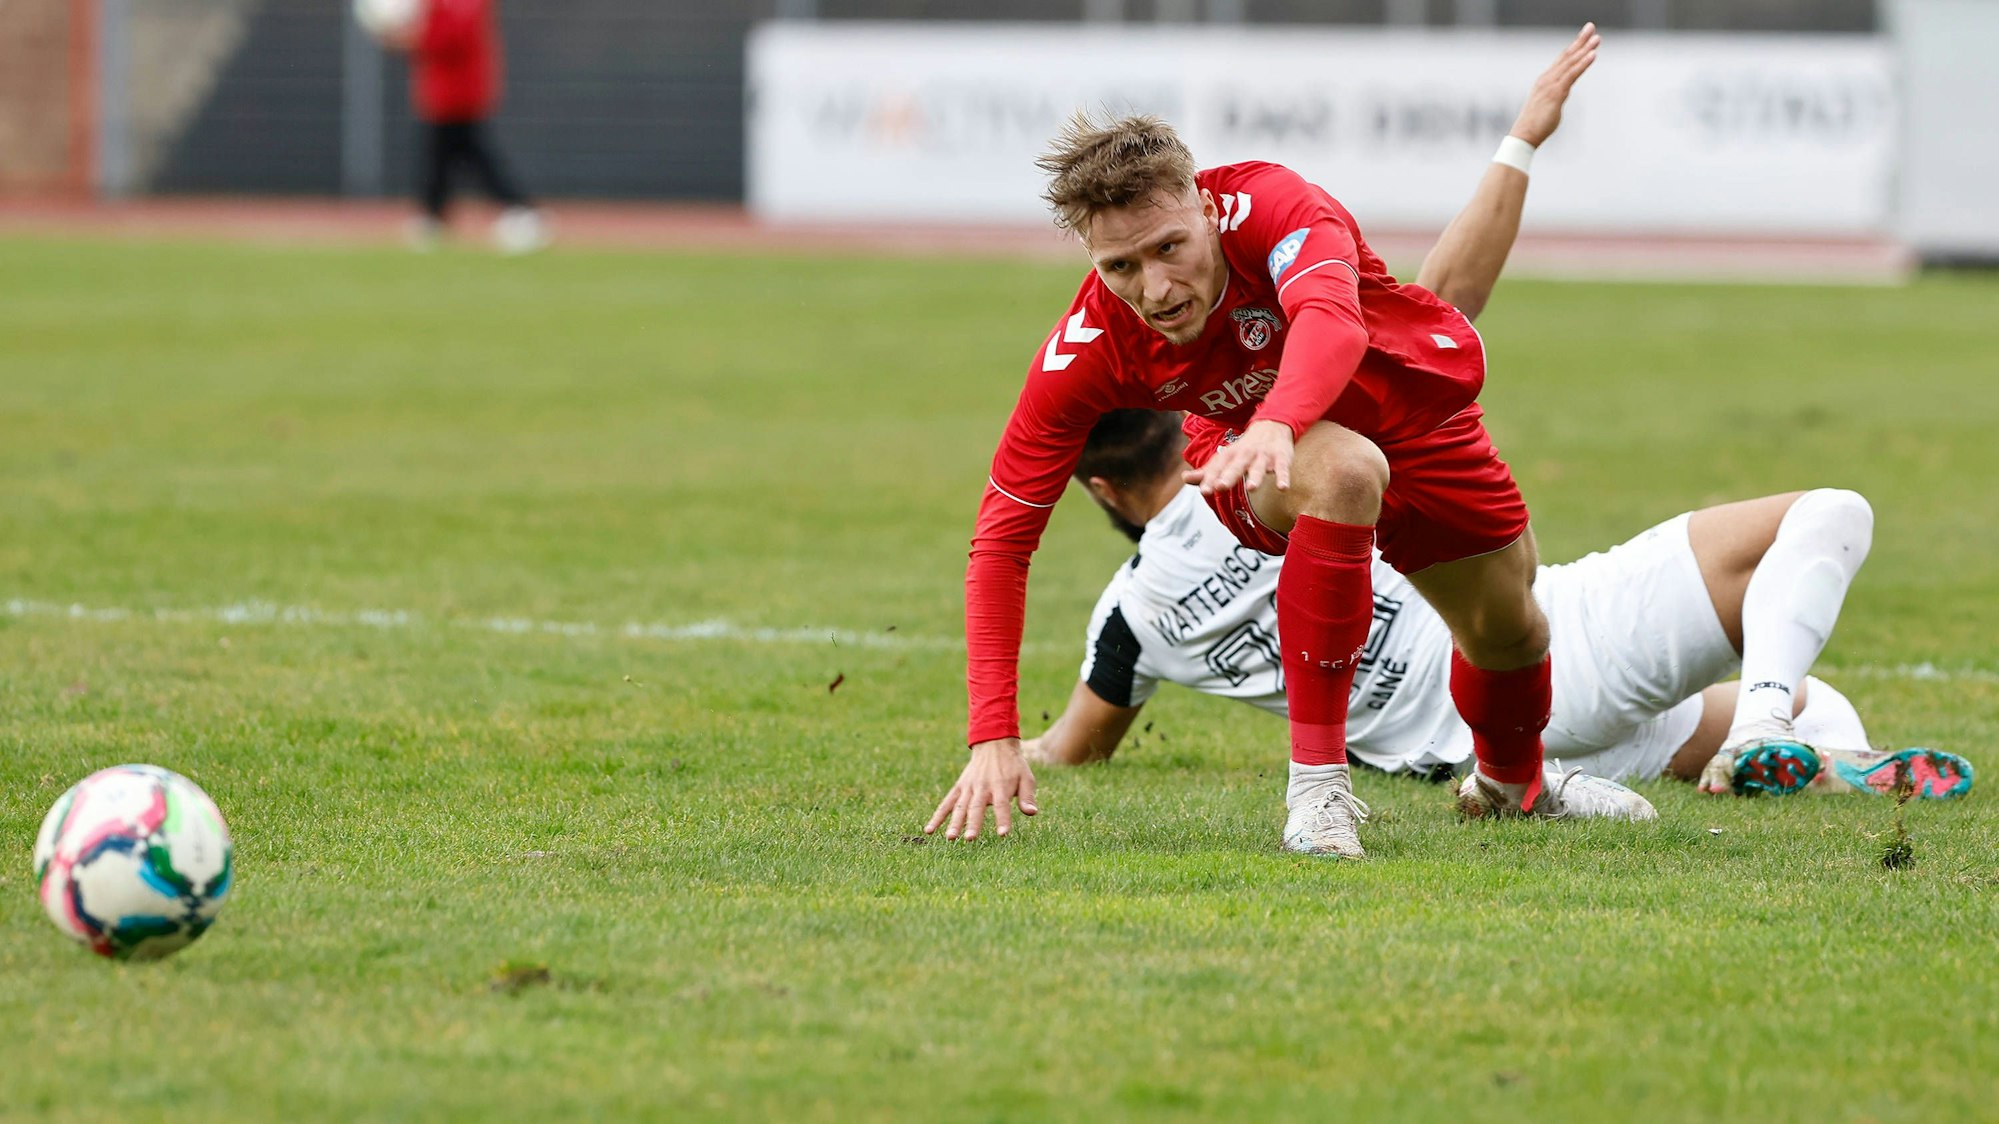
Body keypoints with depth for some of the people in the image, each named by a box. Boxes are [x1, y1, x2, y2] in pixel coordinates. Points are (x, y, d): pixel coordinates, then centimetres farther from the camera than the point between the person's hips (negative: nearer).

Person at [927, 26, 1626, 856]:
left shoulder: (1268, 206, -39)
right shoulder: (1086, 352, -32)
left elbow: (1333, 320, -60)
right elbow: (1002, 534, -28)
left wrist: (1276, 424, -82)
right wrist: (995, 736, -37)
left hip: (1412, 405, 2)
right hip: (1256, 450, -2)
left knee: (1507, 629, 16)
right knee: (1344, 470, -37)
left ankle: (1511, 783, 53)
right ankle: (1318, 783, -31)